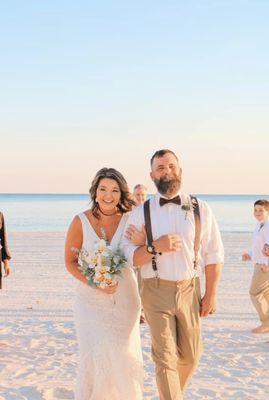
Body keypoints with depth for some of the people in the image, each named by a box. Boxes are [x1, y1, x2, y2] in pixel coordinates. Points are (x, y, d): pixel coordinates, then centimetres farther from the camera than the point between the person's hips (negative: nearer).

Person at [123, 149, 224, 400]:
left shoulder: (200, 209, 0)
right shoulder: (140, 213, -1)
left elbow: (213, 255, 3)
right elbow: (130, 257, -2)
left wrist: (211, 294, -1)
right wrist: (155, 247, -19)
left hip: (189, 290, 2)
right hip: (156, 292, -2)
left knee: (190, 355, 13)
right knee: (165, 358, -2)